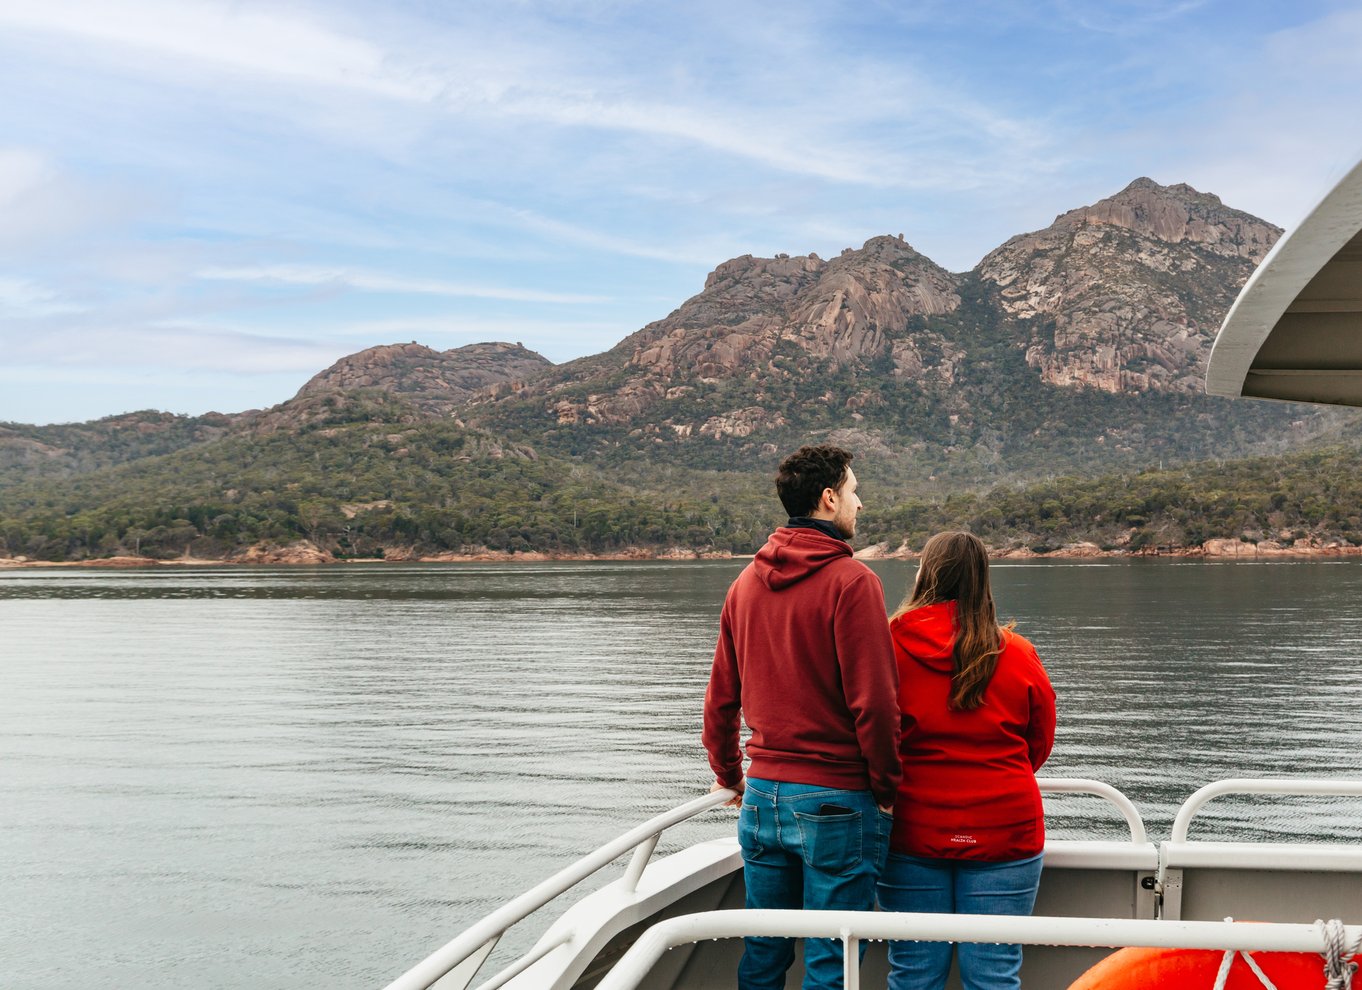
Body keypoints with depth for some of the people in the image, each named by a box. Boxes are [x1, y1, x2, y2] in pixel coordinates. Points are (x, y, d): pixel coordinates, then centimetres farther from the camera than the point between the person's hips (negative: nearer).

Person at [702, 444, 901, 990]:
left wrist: (728, 774, 24)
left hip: (763, 794, 6)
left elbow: (721, 696, 13)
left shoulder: (747, 581, 8)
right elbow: (873, 700, -16)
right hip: (837, 801, -6)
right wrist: (886, 788, -5)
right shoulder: (850, 580, -13)